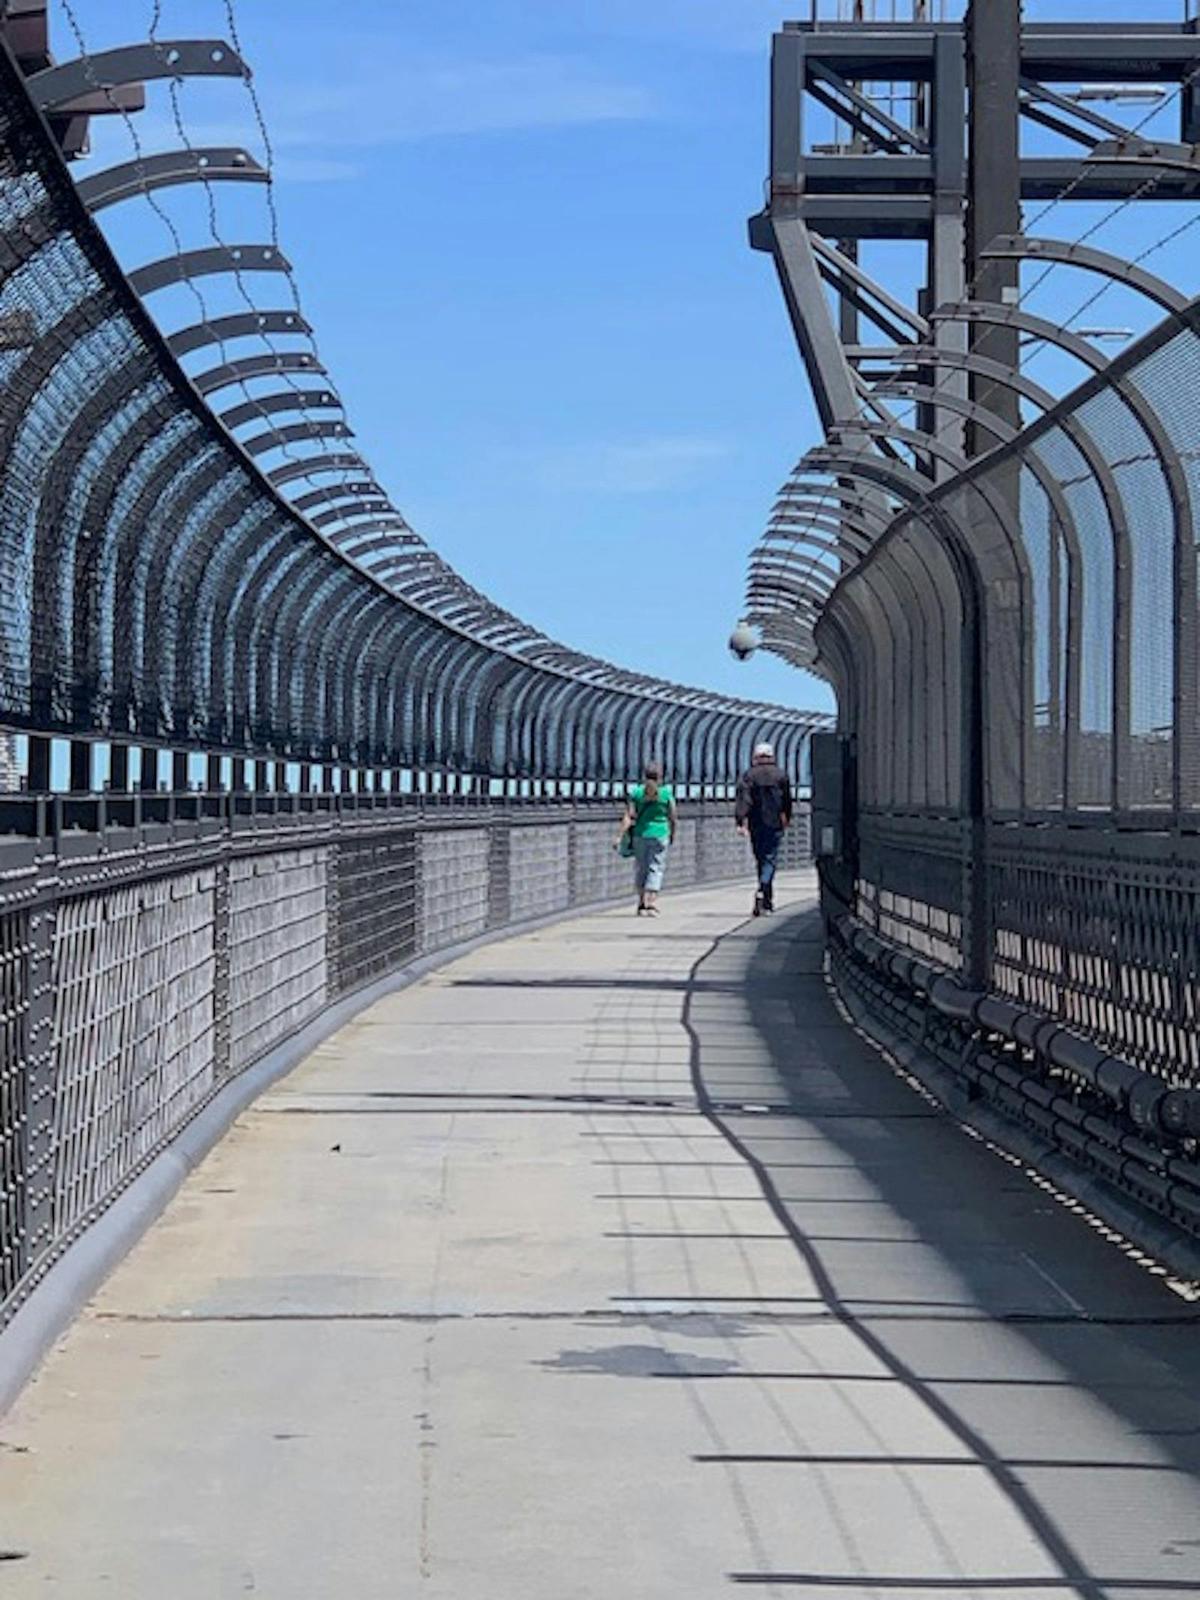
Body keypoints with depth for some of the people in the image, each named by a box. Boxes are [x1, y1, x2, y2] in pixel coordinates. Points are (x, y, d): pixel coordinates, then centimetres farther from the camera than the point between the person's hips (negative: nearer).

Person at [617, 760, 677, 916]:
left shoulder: (636, 792, -1)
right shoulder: (666, 794, -4)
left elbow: (629, 817, -7)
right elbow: (672, 819, 2)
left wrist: (620, 836, -8)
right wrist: (672, 834, 18)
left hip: (640, 834, 2)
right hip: (660, 834, -2)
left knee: (642, 869, 13)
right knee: (655, 869, 1)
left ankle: (642, 904, 16)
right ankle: (651, 903, -11)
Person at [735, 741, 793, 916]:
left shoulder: (749, 775, -1)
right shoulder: (780, 774, 2)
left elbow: (743, 799, -10)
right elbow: (787, 799, 11)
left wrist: (741, 821, -15)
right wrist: (786, 818, 26)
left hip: (756, 824, 1)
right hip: (774, 823, -1)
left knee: (761, 859, 13)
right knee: (770, 858, -4)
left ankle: (768, 898, 21)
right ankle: (762, 892, -27)